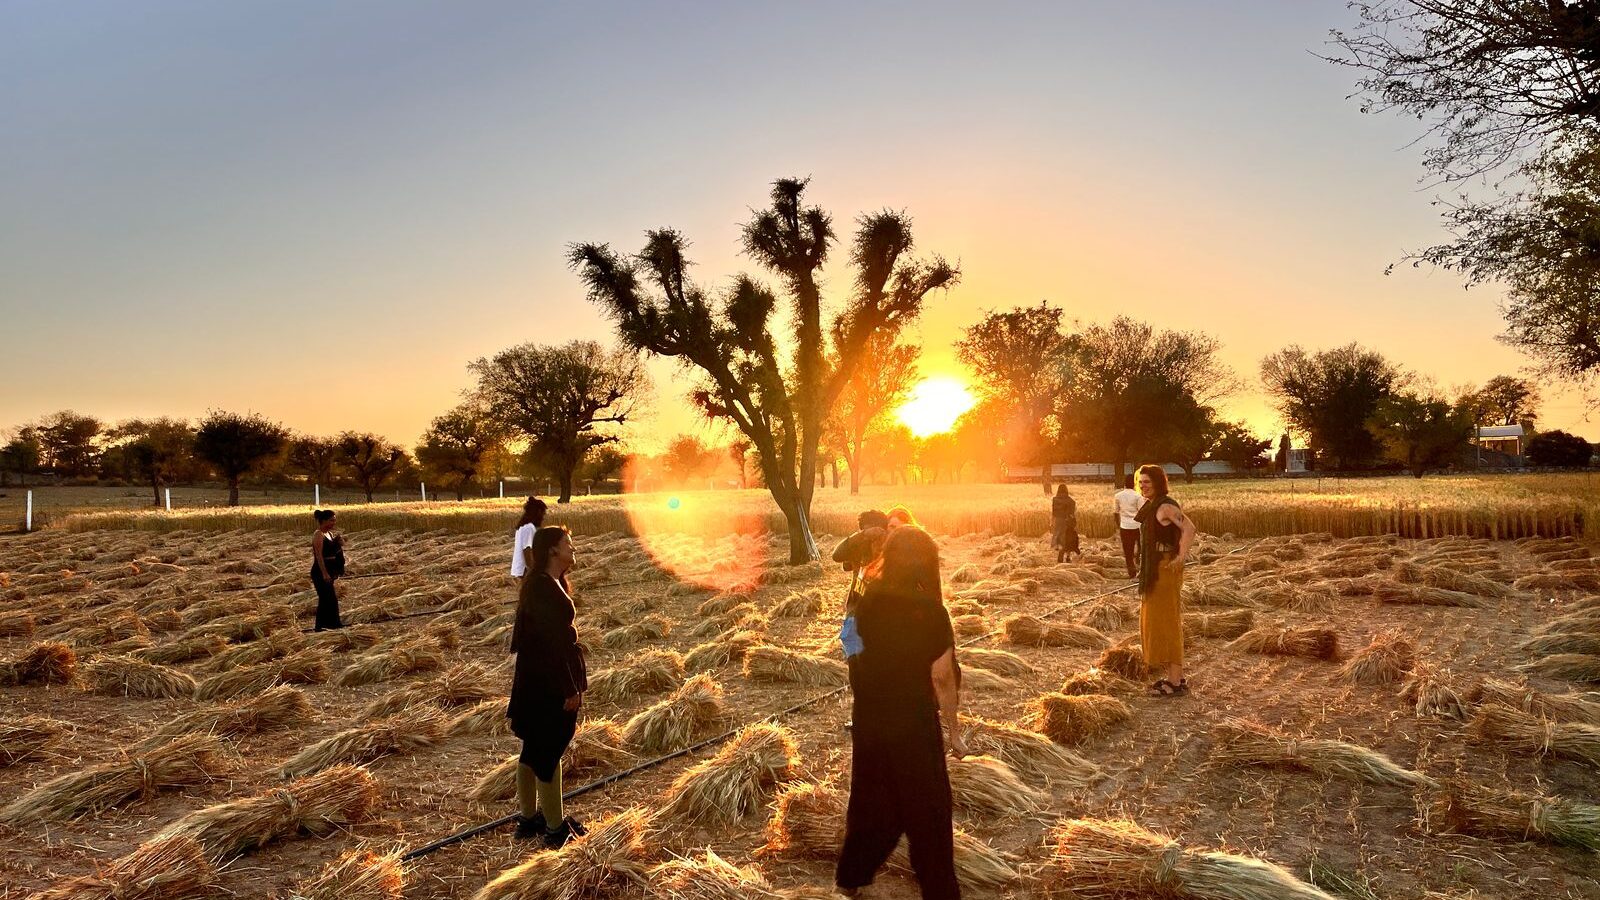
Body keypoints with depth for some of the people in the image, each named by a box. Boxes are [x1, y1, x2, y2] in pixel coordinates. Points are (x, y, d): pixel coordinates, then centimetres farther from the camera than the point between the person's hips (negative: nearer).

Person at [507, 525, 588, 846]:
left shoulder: (548, 583, 10)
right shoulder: (543, 587, -21)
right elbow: (550, 641, -23)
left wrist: (573, 682, 19)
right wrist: (569, 688, -19)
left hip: (539, 680, 10)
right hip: (547, 683, -10)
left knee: (535, 750, 18)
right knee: (549, 753, 1)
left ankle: (529, 818, 30)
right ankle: (556, 828, 12)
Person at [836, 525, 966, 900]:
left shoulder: (869, 601, -6)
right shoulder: (929, 610, -20)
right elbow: (942, 678, -15)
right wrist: (954, 732, -5)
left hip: (868, 718, 5)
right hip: (913, 722, -5)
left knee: (871, 797, 23)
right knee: (926, 809, 12)